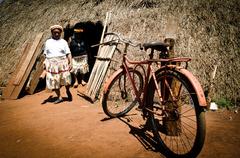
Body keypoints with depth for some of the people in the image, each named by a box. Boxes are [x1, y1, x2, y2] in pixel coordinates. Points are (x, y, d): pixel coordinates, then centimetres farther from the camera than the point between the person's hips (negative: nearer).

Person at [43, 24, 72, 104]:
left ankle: (68, 91, 19)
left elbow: (68, 53, 4)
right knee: (54, 81, 1)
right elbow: (45, 54, 16)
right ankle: (59, 97, 13)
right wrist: (45, 63, 6)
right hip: (51, 64, 2)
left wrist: (70, 63, -7)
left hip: (62, 63, -2)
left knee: (66, 80, -11)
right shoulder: (48, 42, 14)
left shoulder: (63, 42, 9)